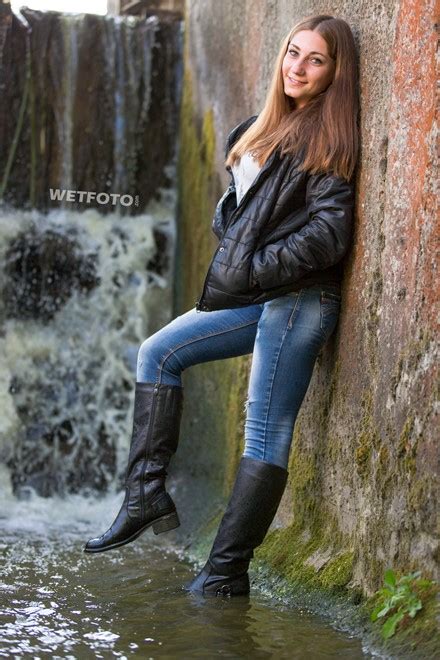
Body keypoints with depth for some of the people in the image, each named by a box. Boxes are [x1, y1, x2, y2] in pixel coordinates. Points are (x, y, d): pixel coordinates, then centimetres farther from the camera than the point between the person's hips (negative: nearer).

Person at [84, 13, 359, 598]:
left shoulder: (327, 138, -6)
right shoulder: (266, 129, 18)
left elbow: (331, 229, -15)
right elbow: (238, 204, 30)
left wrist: (262, 267, -18)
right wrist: (231, 242, 10)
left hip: (300, 298, -10)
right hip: (257, 298, 10)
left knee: (266, 432, -9)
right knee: (159, 353, 10)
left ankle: (227, 572, -7)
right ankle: (147, 495, 5)